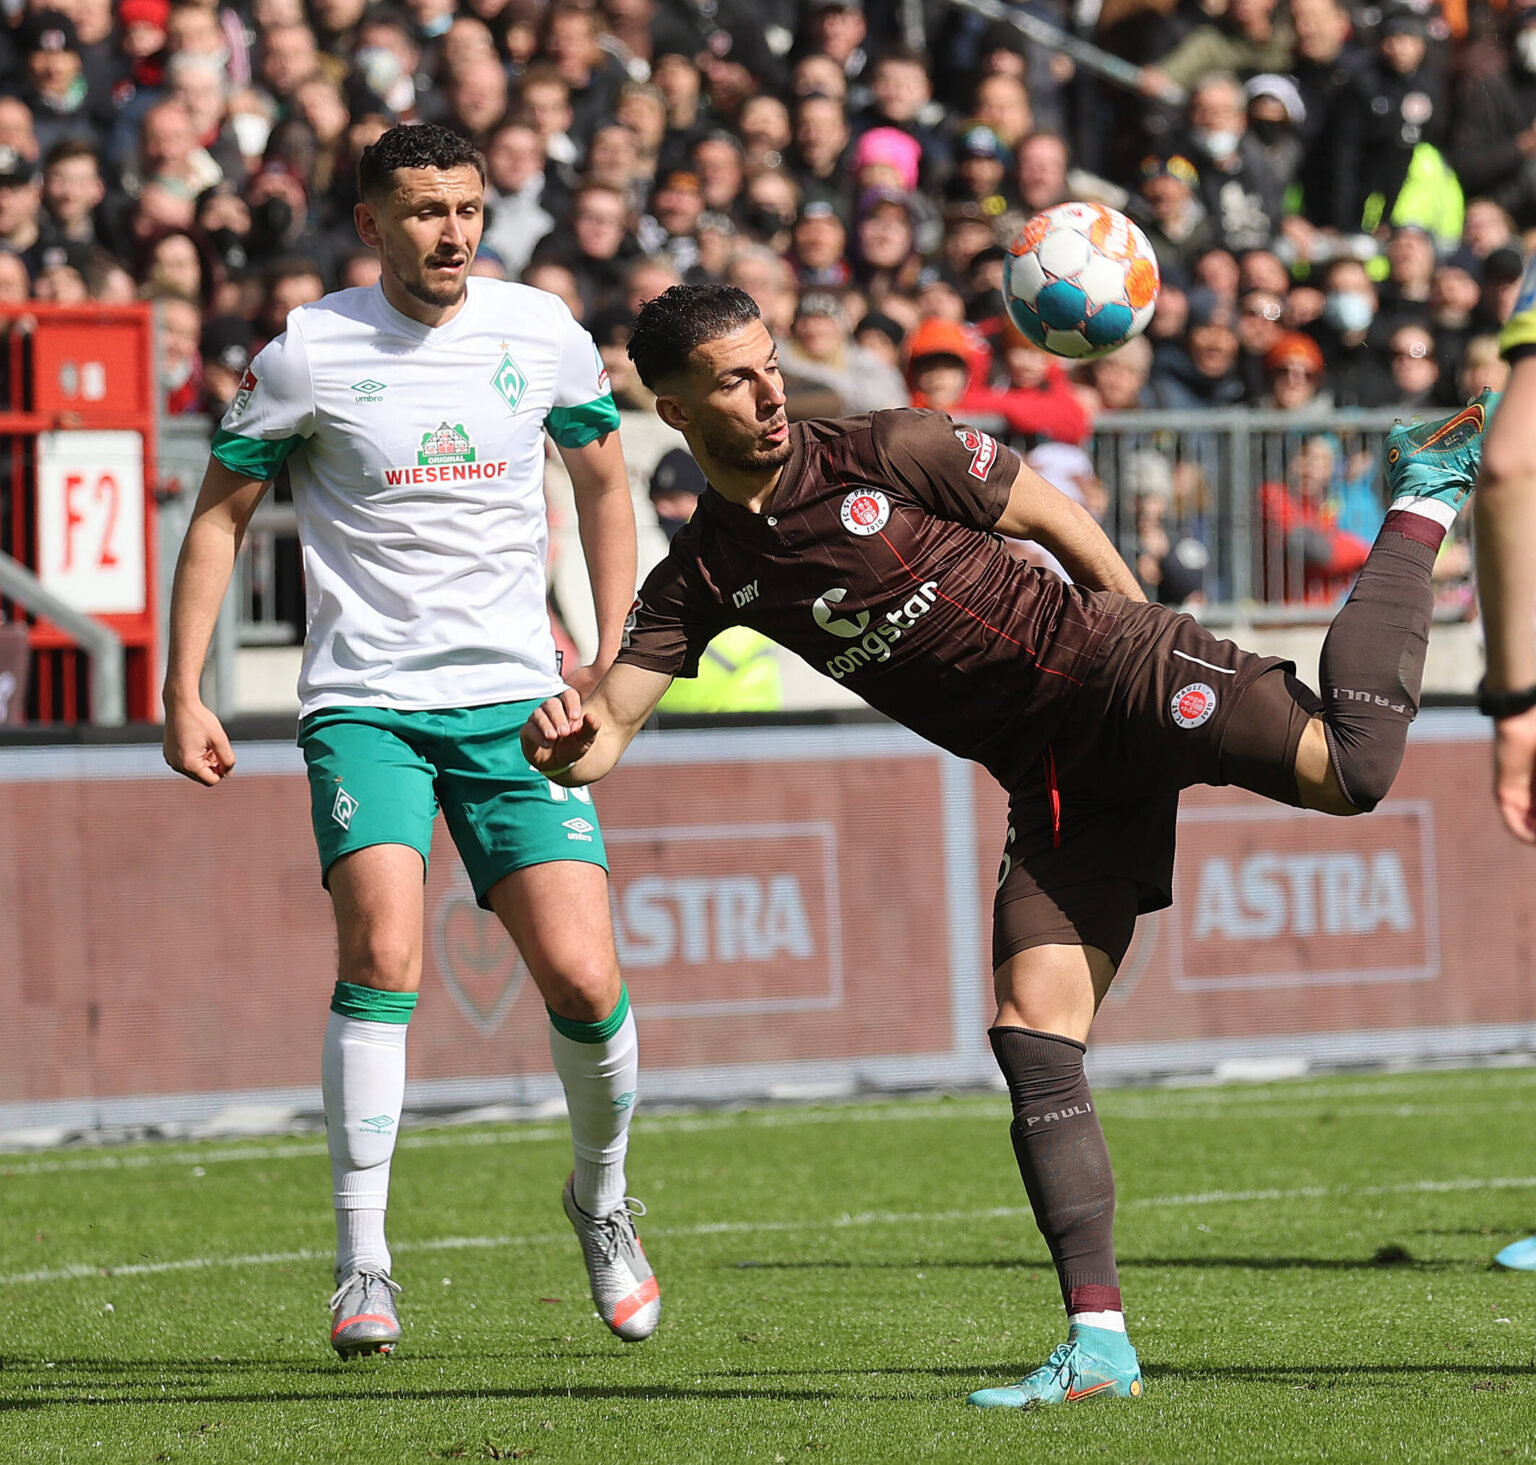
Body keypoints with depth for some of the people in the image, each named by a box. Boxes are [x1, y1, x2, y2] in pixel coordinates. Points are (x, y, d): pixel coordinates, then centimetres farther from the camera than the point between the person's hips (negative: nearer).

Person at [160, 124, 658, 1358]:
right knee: (383, 953, -22)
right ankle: (364, 1268, -14)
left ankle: (603, 1199, 23)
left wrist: (612, 656, 12)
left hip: (516, 702, 2)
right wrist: (184, 693, -1)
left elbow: (604, 482, 19)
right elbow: (222, 513, 5)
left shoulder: (542, 332, 3)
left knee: (583, 980, -7)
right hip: (364, 702, -2)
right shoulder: (309, 352, -5)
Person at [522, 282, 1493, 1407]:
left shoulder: (891, 454, -5)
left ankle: (1423, 501, 2)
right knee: (1034, 1034, -10)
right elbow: (600, 738, -1)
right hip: (1047, 780, 4)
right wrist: (566, 745, -26)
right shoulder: (699, 579, 5)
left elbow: (1054, 519, 5)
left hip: (1105, 670, -4)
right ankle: (1099, 1344, -7)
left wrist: (1142, 656, 8)